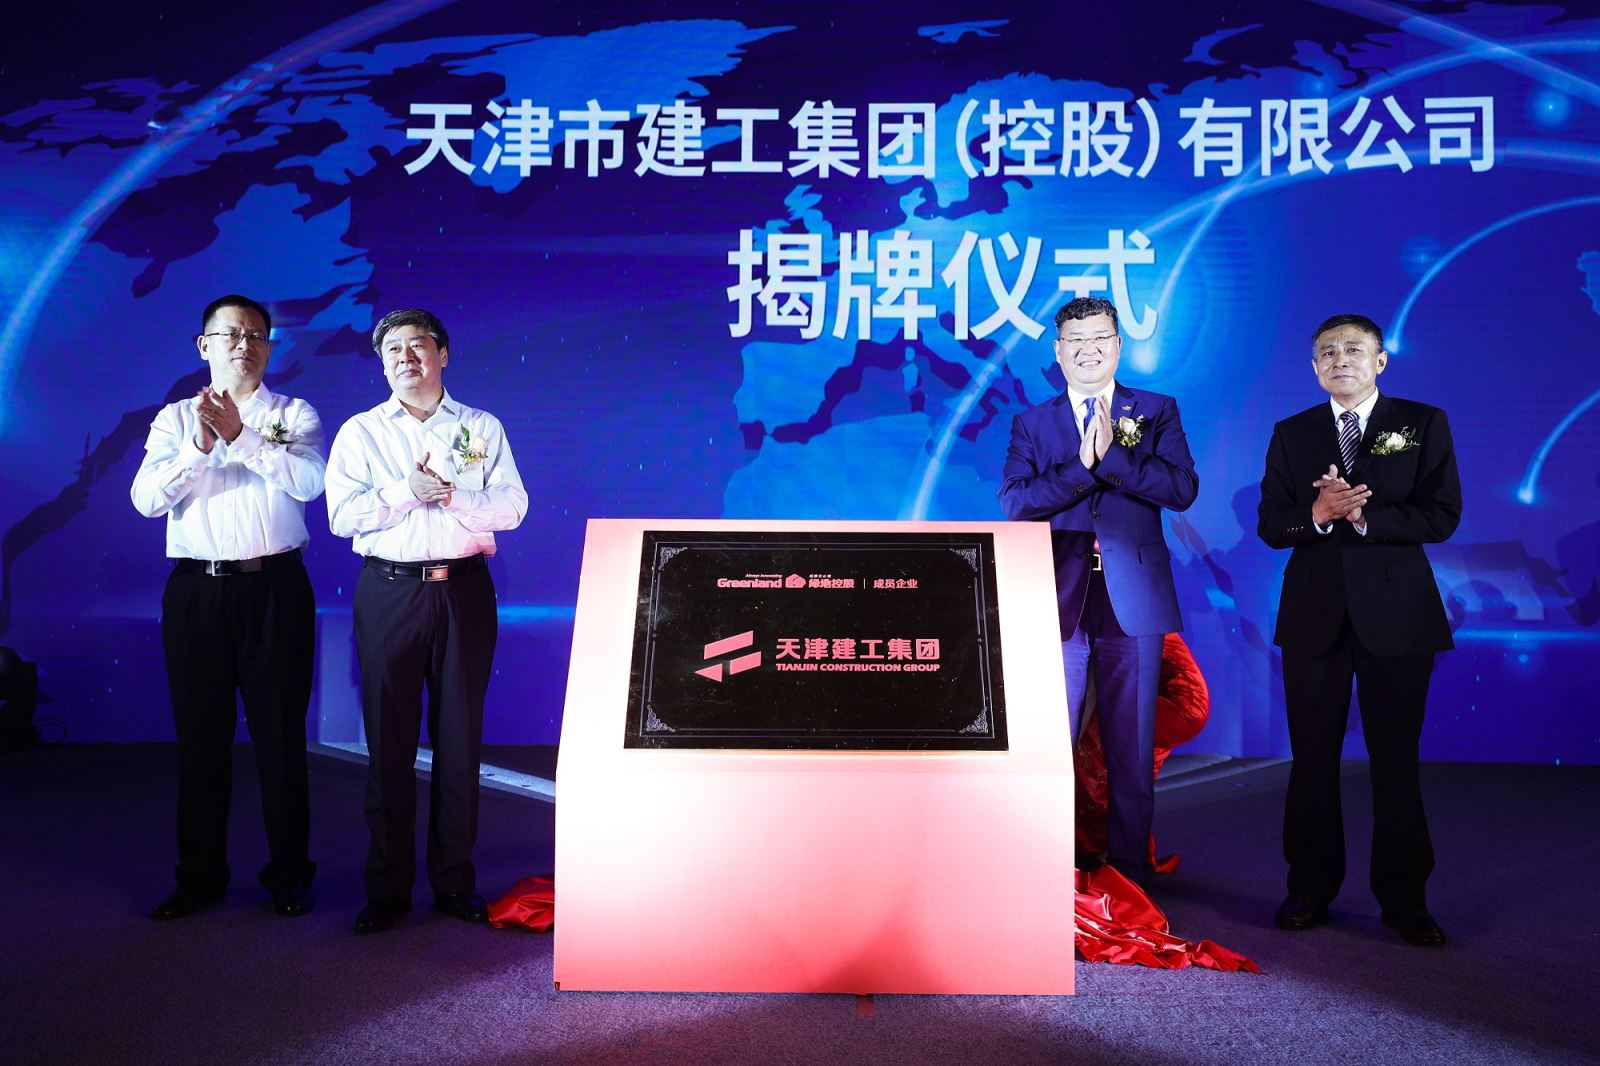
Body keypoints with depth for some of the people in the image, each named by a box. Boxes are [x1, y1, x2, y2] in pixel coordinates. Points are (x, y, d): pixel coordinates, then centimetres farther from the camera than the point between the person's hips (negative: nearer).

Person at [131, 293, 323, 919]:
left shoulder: (294, 415, 6)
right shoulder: (176, 418, 11)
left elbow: (308, 481, -12)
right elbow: (146, 498, -3)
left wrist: (239, 435, -19)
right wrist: (201, 445, -17)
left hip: (274, 587, -2)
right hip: (197, 590, 2)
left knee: (281, 734, 3)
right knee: (200, 735, 8)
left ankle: (289, 874, 16)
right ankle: (199, 877, 21)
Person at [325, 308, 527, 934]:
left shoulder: (482, 428, 11)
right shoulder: (360, 431, 10)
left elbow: (512, 507, 0)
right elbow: (342, 514, -2)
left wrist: (452, 495, -13)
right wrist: (406, 493, -12)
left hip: (464, 590, 0)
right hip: (389, 593, 0)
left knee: (460, 738, 4)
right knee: (389, 741, 3)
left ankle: (454, 882, 15)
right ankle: (388, 888, 13)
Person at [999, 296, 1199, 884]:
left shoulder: (1157, 411, 9)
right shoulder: (1031, 423, 10)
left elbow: (1182, 488, -6)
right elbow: (1014, 503, -5)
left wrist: (1110, 454, -14)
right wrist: (1080, 465, -15)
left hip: (1133, 603, 0)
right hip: (1058, 601, 0)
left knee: (1132, 748, 6)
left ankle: (1130, 871, 20)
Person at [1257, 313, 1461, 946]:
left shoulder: (1423, 425, 4)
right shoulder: (1291, 434, 9)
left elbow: (1442, 516, -6)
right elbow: (1270, 527, 1)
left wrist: (1365, 516, -18)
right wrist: (1317, 515, -18)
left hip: (1396, 612, -1)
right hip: (1314, 613, 2)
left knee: (1396, 758, 4)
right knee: (1312, 757, 8)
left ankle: (1404, 899, 16)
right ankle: (1310, 888, 20)